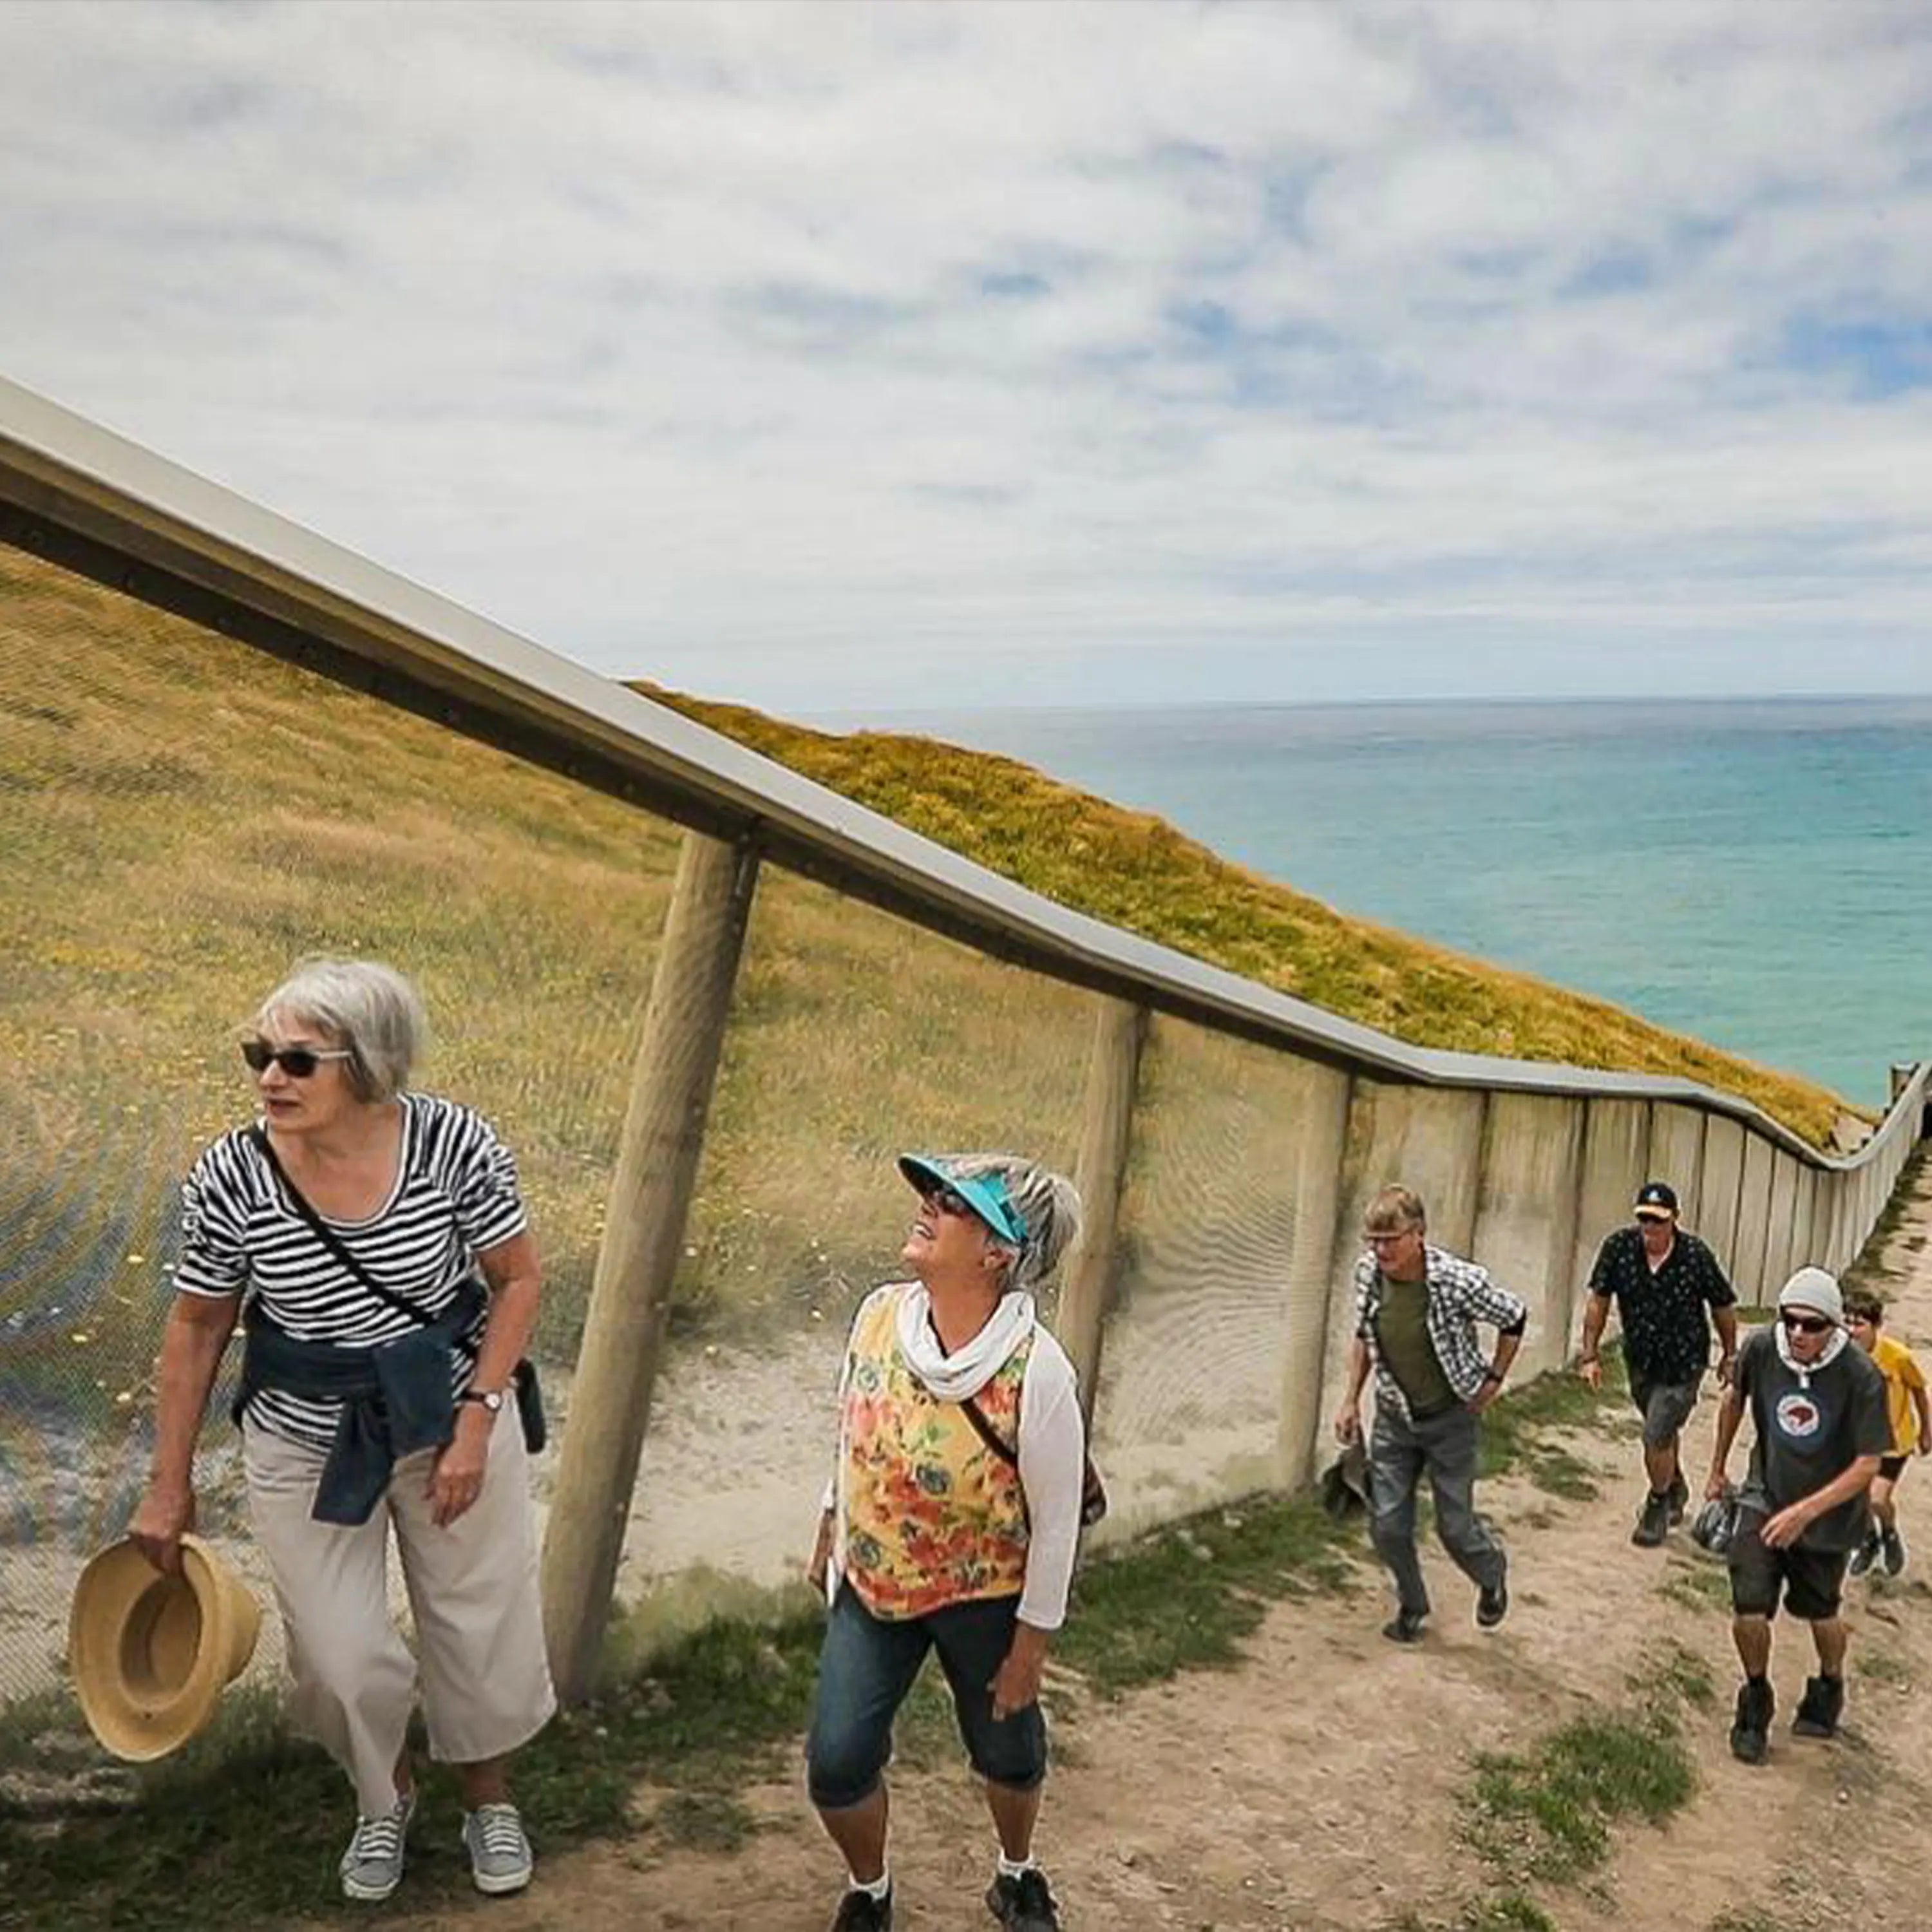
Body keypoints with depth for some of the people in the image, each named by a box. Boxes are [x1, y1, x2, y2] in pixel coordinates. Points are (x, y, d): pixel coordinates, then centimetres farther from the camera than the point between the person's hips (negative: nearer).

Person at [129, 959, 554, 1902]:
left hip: (451, 1422, 0)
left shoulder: (454, 1143, -23)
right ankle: (383, 1797, 43)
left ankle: (489, 1798, 44)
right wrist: (169, 1485, 1)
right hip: (307, 1445, 1)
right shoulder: (230, 1177, -20)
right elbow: (196, 1327, -4)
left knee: (482, 1625, 14)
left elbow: (518, 1279, -9)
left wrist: (476, 1421, -15)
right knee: (341, 1657, 9)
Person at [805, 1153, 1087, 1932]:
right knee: (837, 1760, 0)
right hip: (871, 1583, 3)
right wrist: (829, 1535, 14)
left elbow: (1056, 1520, -17)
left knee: (1008, 1750, 18)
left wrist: (1031, 1642, -10)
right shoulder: (880, 1313, -14)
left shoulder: (1037, 1370, -28)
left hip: (982, 1596, -3)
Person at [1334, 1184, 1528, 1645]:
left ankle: (1492, 1576, 42)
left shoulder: (1459, 1282, -27)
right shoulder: (1368, 1273, -13)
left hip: (1450, 1418, -3)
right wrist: (1351, 1401, 4)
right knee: (1387, 1525, 3)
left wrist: (1493, 1381, -4)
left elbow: (1515, 1320, -8)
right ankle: (1412, 1606, 31)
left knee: (1454, 1527, 7)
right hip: (1393, 1417, 4)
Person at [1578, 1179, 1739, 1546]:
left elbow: (1723, 1307, -5)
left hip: (1684, 1363, -4)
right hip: (1639, 1360, 4)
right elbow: (1598, 1300, -6)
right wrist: (1590, 1355, -7)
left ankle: (1657, 1506, 19)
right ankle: (1676, 1488, 52)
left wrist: (1730, 1356, 6)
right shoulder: (1618, 1247, -16)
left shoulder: (1696, 1256, -20)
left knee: (1657, 1437, -8)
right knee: (1663, 1431, 24)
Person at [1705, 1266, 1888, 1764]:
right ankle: (1756, 1702, 20)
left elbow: (1868, 1464, -22)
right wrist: (1717, 1470, 14)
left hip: (1828, 1514, -1)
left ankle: (1830, 1690, 51)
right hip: (1765, 1499, 1)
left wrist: (1805, 1512, -30)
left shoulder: (1861, 1376, -27)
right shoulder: (1761, 1349, -19)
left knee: (1820, 1613, 19)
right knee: (1748, 1612, -9)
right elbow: (1735, 1398, 4)